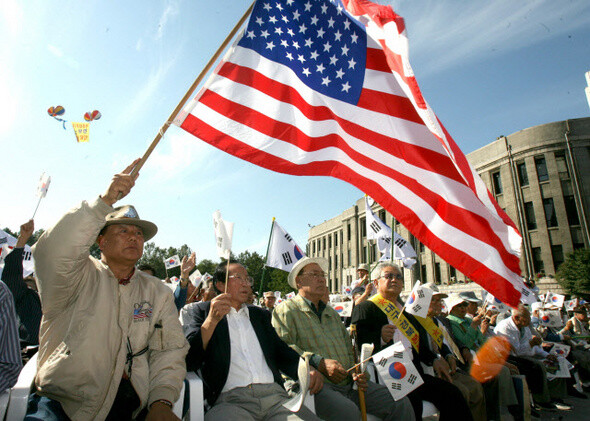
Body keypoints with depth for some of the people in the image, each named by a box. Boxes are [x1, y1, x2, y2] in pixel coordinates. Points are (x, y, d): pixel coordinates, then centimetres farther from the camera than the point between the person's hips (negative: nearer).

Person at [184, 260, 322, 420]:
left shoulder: (260, 314, 26)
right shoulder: (202, 311, 12)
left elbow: (281, 351, 21)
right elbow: (189, 361, 0)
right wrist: (212, 320, -13)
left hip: (274, 395, 4)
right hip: (230, 400, -3)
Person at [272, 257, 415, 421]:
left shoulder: (332, 313, 26)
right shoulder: (285, 311, 1)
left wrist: (356, 372, 7)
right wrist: (319, 363, -20)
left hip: (348, 383, 7)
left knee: (400, 403, -8)